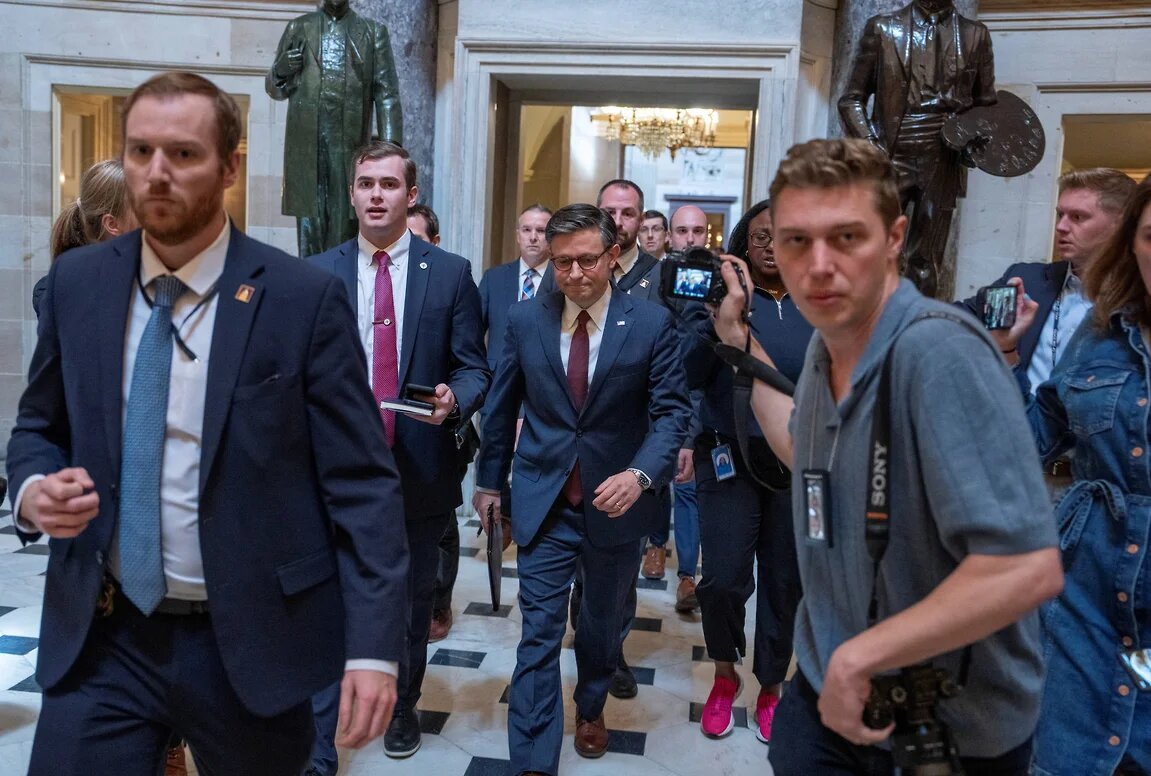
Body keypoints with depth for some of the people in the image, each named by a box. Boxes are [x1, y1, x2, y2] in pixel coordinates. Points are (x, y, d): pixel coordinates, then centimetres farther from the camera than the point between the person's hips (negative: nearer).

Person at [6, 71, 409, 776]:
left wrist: (373, 646, -17)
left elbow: (361, 483, -11)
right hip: (100, 638, 3)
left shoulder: (305, 298, -11)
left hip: (250, 643, -2)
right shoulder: (76, 282, 2)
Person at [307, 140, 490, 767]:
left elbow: (473, 366, 1)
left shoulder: (450, 273, 0)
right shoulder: (317, 272, 3)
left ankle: (402, 708, 42)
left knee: (412, 605, 18)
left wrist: (454, 399, -20)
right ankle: (318, 750, 15)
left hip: (420, 472, 1)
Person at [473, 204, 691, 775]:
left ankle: (590, 709, 48)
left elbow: (671, 411, -9)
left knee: (602, 623, 22)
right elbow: (502, 407, 7)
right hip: (544, 503, 0)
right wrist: (489, 480, 12)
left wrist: (641, 475, -26)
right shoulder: (524, 320, -3)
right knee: (539, 633, -1)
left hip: (616, 501, 1)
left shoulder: (652, 323, -8)